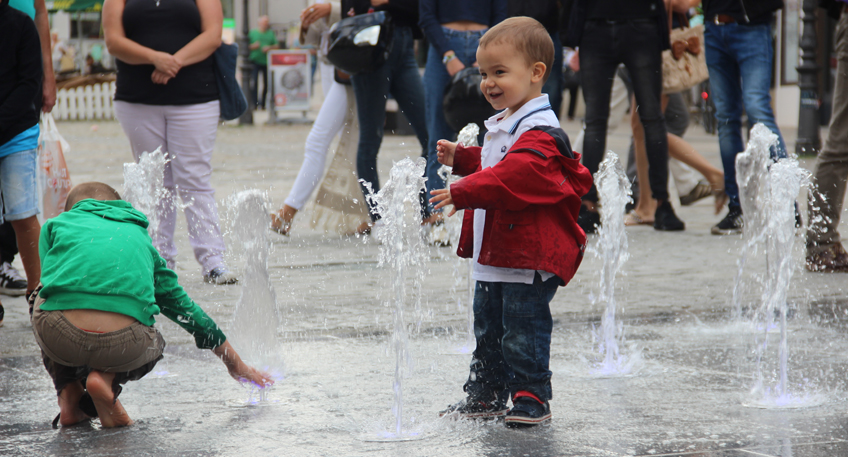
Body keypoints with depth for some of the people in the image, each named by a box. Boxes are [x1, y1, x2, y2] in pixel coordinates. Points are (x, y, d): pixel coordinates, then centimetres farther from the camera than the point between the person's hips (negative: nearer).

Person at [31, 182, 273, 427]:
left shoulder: (57, 223, 26)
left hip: (60, 335, 0)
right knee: (152, 343, 38)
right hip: (123, 344, 0)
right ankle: (106, 378, 4)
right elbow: (182, 305, 38)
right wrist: (236, 365, 48)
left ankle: (68, 396, 19)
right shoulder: (139, 237, 32)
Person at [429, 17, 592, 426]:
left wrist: (463, 193, -40)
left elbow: (512, 177, -34)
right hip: (494, 254, 10)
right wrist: (460, 158, 21)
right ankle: (485, 396, 29)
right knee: (488, 330, 18)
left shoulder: (539, 135, -20)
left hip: (529, 259, -10)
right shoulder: (503, 125, 14)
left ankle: (531, 397, 7)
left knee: (522, 332, -4)